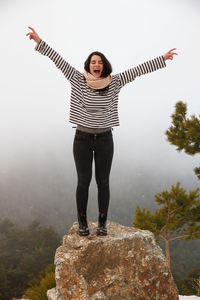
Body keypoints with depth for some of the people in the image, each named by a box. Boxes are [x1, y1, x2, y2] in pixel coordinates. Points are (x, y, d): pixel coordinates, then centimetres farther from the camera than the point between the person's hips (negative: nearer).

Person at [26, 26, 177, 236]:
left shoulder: (114, 82, -1)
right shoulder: (78, 80, -4)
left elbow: (138, 70, -3)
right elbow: (58, 60, -8)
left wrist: (162, 59, -3)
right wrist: (39, 41, -11)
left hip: (105, 139, 1)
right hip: (82, 138, -1)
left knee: (103, 182, 4)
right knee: (83, 181, 3)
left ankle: (102, 222, 17)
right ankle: (82, 222, 18)